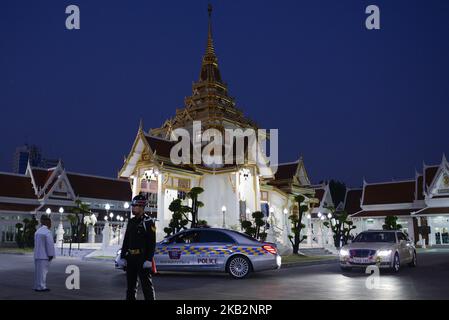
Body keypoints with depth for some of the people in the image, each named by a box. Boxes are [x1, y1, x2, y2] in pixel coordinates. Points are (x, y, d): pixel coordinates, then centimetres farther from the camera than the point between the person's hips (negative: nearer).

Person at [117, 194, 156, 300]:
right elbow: (126, 241, 16)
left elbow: (152, 243, -14)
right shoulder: (131, 222, 13)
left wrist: (149, 260, -20)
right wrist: (122, 257, 10)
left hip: (142, 258, -7)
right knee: (131, 284, 14)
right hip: (130, 258, 7)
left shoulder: (148, 222, -9)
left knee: (146, 285, -3)